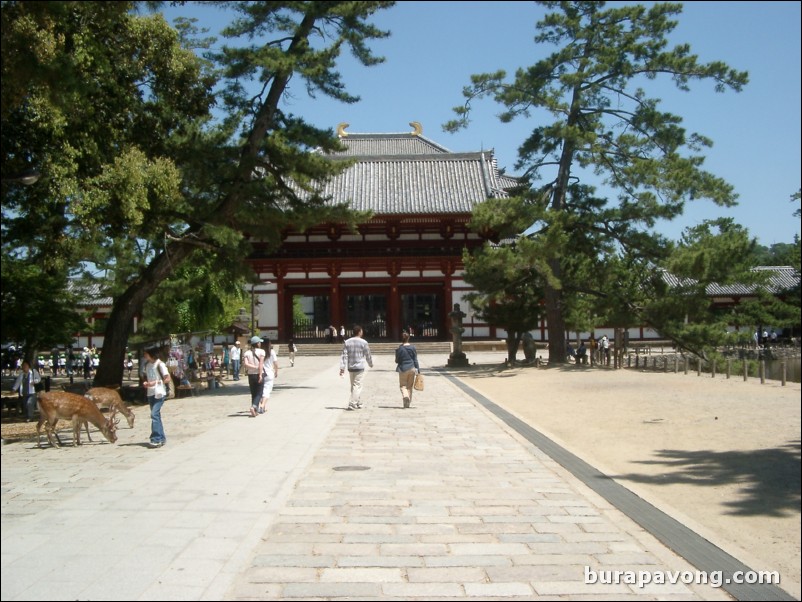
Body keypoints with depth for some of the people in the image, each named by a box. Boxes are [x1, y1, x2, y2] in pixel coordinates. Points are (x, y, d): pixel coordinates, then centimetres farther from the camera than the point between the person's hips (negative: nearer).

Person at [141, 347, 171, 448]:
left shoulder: (160, 364, -11)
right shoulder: (147, 364, 10)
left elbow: (167, 379, -11)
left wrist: (155, 382, -20)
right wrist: (145, 382, 0)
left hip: (159, 393, -7)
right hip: (150, 393, 7)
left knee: (154, 414, -17)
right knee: (156, 415, 11)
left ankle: (156, 439, -16)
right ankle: (161, 438, 19)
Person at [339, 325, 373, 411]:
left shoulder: (347, 342, 4)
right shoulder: (363, 342, -6)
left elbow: (344, 355, -1)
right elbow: (368, 355, 1)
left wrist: (342, 368, -2)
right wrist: (371, 364, 18)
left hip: (350, 368, 5)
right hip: (360, 368, -5)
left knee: (353, 386, 15)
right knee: (357, 386, -3)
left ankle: (358, 404, 25)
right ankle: (352, 404, -13)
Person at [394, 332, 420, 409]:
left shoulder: (399, 349, -8)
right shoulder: (413, 348, -2)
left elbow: (397, 361, -4)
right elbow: (415, 360, 0)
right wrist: (418, 370, 5)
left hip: (403, 369, -2)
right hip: (411, 368, 2)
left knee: (403, 385, 6)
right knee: (410, 386, 12)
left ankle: (405, 396, -23)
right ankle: (408, 402, 13)